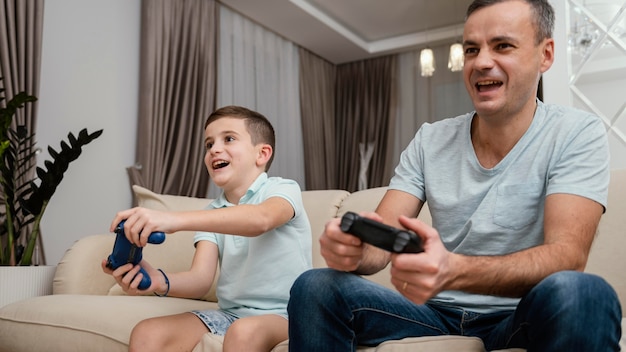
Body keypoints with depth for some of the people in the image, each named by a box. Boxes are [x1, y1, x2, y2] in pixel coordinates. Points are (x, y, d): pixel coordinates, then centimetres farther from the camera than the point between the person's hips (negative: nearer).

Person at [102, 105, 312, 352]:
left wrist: (174, 219, -41)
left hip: (283, 313, -4)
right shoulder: (212, 214, 10)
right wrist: (160, 281, -28)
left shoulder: (283, 190, -5)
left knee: (243, 332, -36)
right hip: (230, 312, 5)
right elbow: (200, 280, -5)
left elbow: (260, 220, -31)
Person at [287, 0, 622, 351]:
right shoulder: (429, 141, 1)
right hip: (438, 311, 2)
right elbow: (381, 240, -5)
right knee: (314, 288, -19)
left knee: (578, 293, -36)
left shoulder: (578, 134, -8)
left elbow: (567, 257, -22)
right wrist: (353, 248, -31)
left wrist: (454, 271, -41)